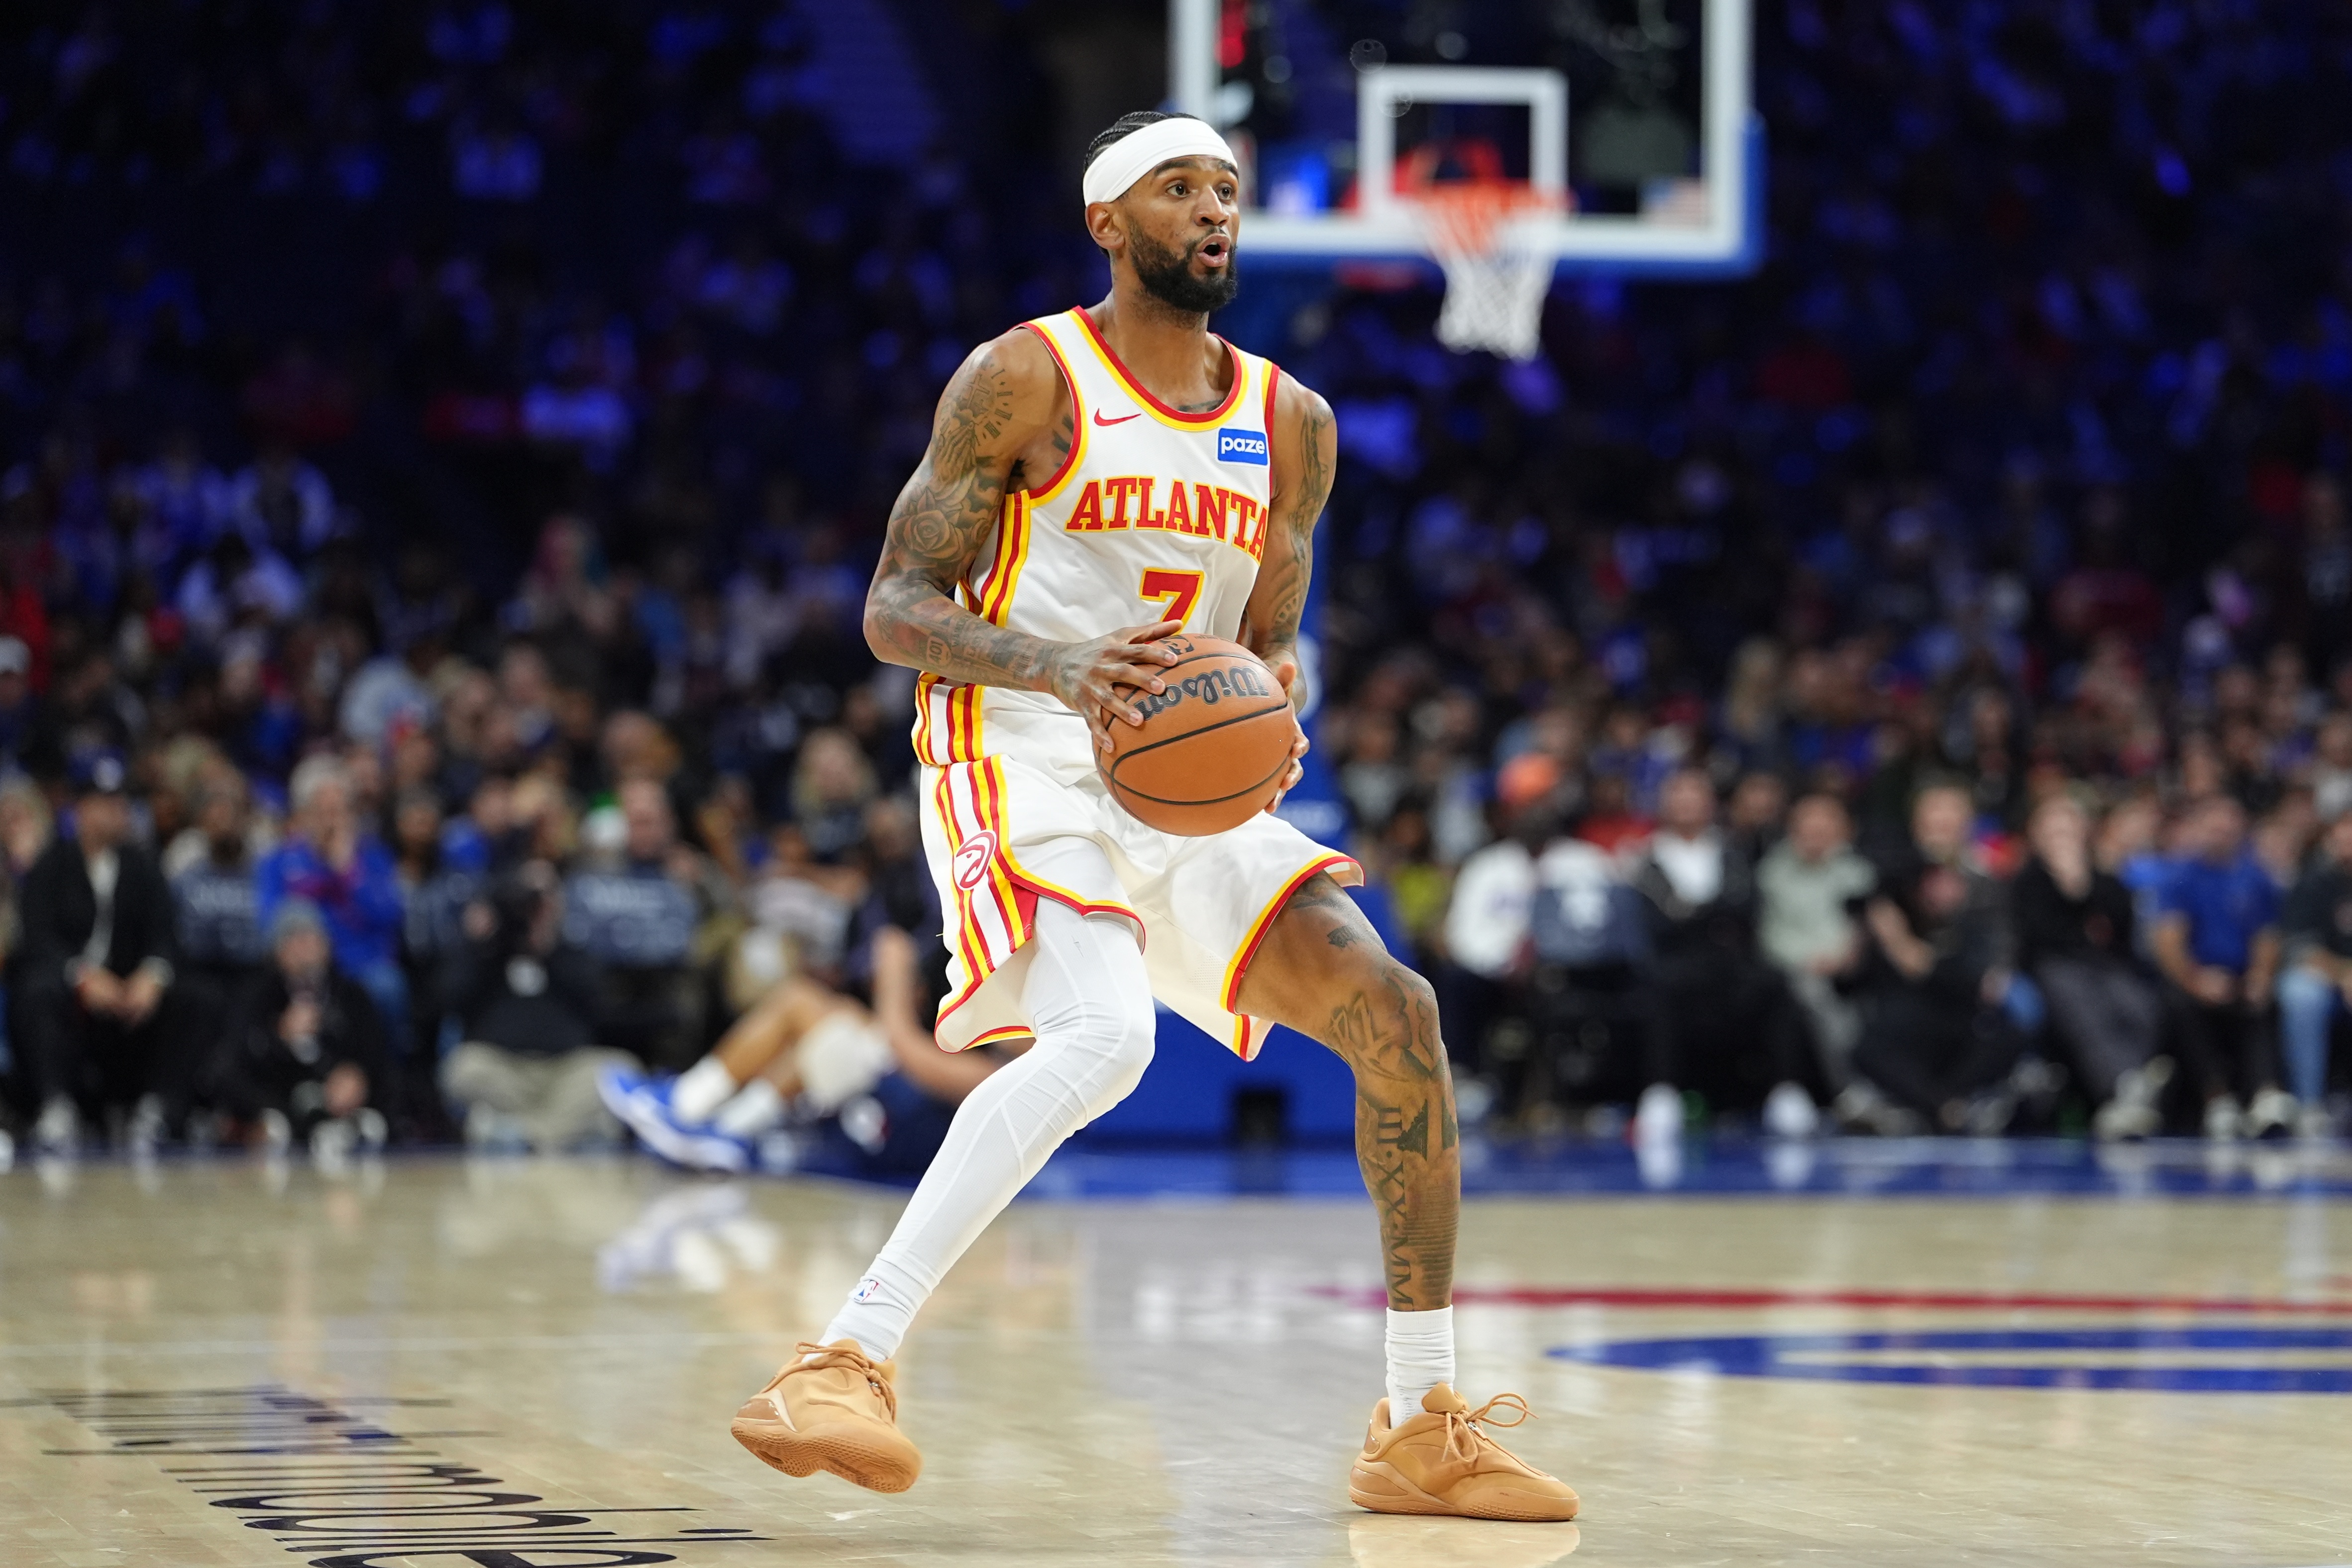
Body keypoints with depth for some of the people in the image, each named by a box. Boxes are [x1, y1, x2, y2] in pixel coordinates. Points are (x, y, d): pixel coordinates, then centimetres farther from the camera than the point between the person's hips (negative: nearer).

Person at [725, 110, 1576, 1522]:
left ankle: (1426, 1431, 1)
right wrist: (1057, 666, -27)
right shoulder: (1028, 379, -6)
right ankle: (851, 1362, -31)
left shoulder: (1292, 425, 11)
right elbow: (896, 610, -8)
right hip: (1020, 771, -6)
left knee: (1395, 1012, -8)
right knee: (1103, 1034, -33)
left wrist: (1277, 696, -6)